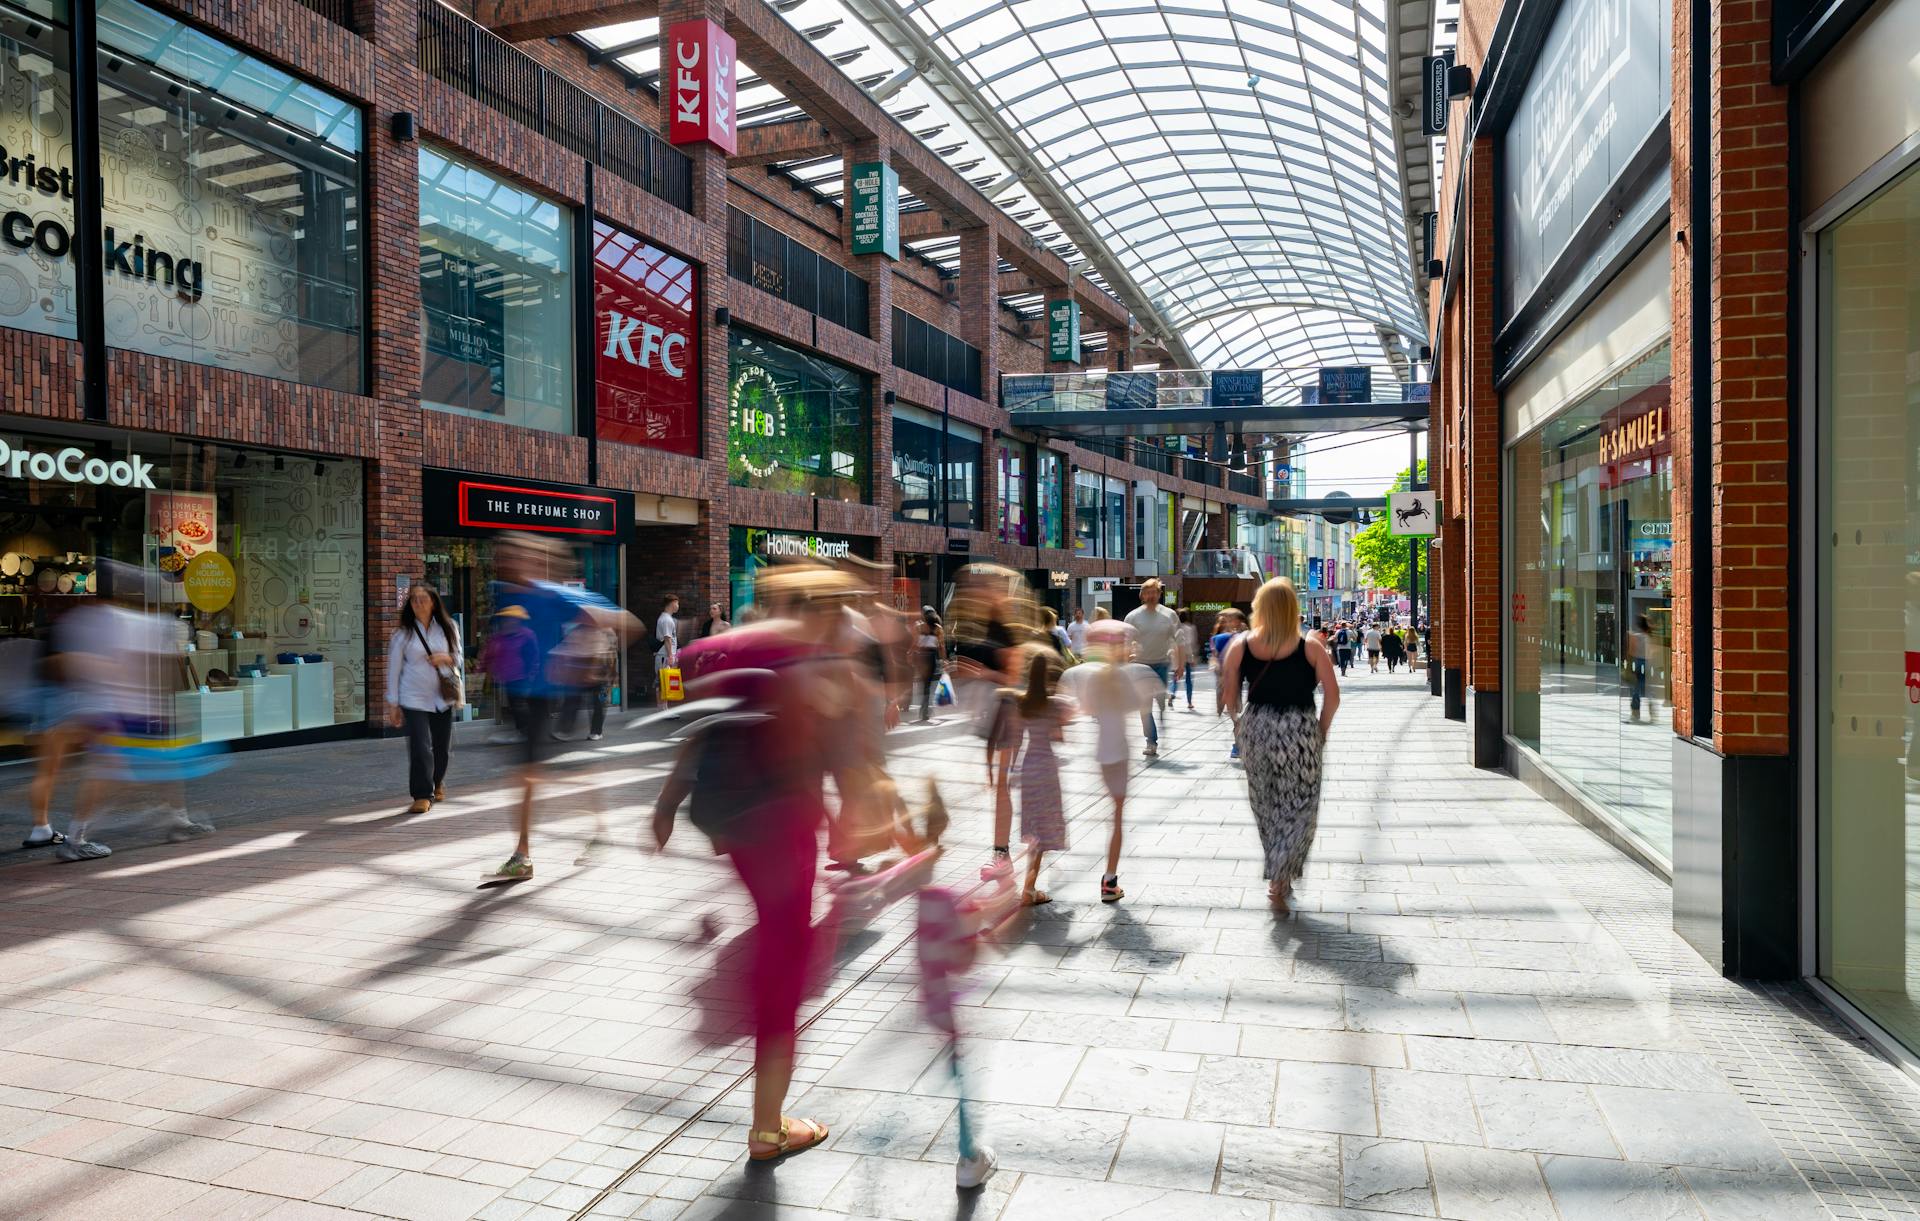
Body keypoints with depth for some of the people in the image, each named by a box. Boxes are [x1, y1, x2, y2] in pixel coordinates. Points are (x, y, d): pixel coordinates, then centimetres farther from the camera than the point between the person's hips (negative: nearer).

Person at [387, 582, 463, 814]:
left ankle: (437, 784, 38)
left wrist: (447, 658, -10)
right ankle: (422, 795, -4)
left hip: (443, 696, 3)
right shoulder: (403, 634, -3)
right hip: (414, 699, -3)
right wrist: (392, 705, -2)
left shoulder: (447, 628, 4)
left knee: (442, 746, 12)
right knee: (420, 747, -12)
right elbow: (393, 670, 0)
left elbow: (459, 656, 14)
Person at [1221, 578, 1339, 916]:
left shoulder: (1241, 646, -3)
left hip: (1256, 728, 3)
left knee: (1267, 808, 17)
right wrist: (1321, 731, 6)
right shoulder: (1310, 648, -7)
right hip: (1299, 730, -2)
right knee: (1298, 809, 7)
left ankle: (1280, 876, 28)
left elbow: (1230, 698, -1)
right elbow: (1332, 695, -7)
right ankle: (1278, 880, -5)